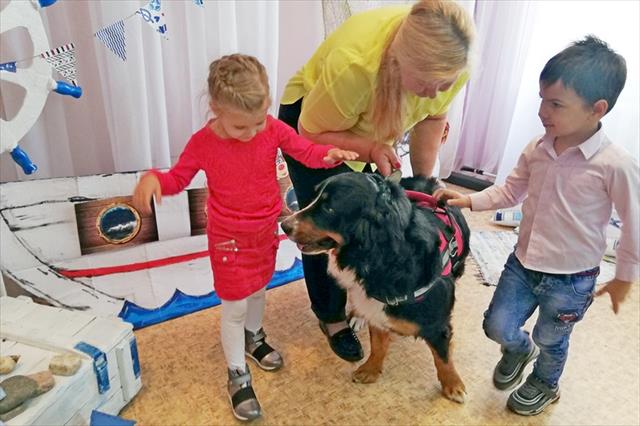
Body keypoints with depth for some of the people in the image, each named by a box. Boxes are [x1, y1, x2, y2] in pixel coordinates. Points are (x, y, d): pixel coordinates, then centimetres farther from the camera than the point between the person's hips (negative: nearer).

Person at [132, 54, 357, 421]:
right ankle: (239, 376, 27)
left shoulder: (273, 129, -14)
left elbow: (306, 150, -5)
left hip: (267, 231, 4)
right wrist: (153, 178, -27)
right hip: (229, 239, -3)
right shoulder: (203, 143, -19)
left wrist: (330, 154, -27)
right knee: (234, 307, 6)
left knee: (258, 290, 25)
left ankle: (254, 337, 54)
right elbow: (178, 178, -5)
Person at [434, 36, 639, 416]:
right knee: (497, 327, 13)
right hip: (523, 263, 4)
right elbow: (511, 191, 8)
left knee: (550, 340, 20)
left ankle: (545, 385, 53)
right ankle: (520, 350, 51)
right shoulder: (537, 150, -8)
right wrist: (469, 200, -5)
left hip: (571, 280, -4)